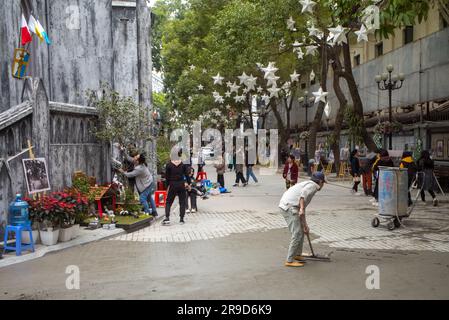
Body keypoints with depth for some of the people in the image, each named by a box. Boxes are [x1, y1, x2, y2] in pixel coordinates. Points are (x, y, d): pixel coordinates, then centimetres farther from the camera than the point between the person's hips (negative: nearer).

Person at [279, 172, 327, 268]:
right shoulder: (312, 185, 0)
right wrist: (302, 208, -30)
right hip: (290, 207, -10)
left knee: (301, 231, 23)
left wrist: (305, 225, 33)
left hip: (286, 206, 10)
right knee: (297, 234, -7)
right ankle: (289, 260, -3)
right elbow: (303, 193, -25)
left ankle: (297, 254, 34)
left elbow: (302, 212, 31)